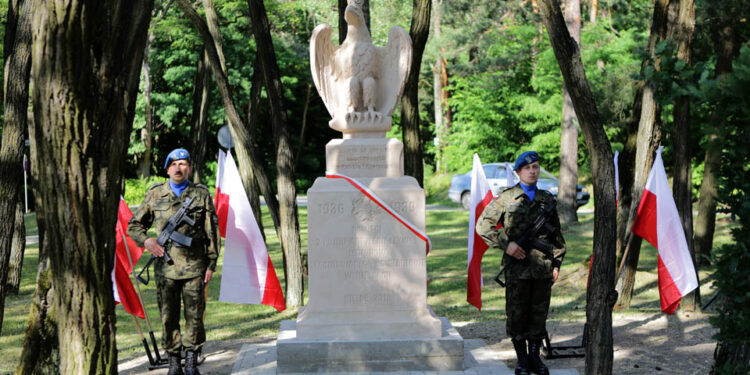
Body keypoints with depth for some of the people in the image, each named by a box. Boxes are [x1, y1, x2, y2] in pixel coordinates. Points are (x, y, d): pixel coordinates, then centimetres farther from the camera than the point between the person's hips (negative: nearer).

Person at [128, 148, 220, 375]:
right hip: (165, 267, 1)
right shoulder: (155, 195, 8)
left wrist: (211, 263, 2)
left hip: (194, 267, -1)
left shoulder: (201, 194, 6)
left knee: (194, 316, 1)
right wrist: (145, 240, -5)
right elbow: (134, 225, 15)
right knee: (168, 317, 5)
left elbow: (212, 231, 7)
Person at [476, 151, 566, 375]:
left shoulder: (548, 199, 10)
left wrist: (557, 263, 11)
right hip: (517, 268, -3)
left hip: (543, 268, 3)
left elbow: (557, 235, 16)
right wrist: (506, 245, -10)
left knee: (539, 314, 8)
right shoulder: (506, 199, -1)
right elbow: (483, 225, -3)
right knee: (516, 314, 3)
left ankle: (535, 357, 20)